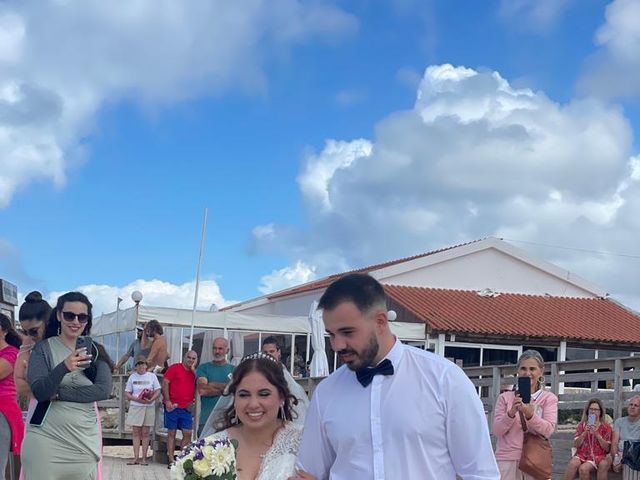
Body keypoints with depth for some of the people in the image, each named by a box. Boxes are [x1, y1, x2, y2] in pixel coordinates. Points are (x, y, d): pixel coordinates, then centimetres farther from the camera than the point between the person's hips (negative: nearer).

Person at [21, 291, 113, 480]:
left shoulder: (95, 350, 8)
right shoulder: (43, 348, 1)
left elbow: (104, 390, -5)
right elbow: (39, 392, -11)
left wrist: (59, 394, -12)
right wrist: (63, 368, -29)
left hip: (84, 442, 2)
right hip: (45, 441, -2)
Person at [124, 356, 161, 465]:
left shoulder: (152, 376, 4)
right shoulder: (132, 377, 7)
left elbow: (158, 391, 2)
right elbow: (127, 393, 5)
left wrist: (151, 400, -16)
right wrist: (136, 399, -13)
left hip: (149, 408, -1)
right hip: (135, 407, 1)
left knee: (145, 433, 1)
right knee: (136, 433, 0)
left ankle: (144, 458, 3)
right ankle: (136, 458, 1)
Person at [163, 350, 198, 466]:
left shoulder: (194, 372, 13)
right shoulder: (175, 368, -1)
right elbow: (165, 383, -6)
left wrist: (193, 369, -4)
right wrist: (167, 401, -12)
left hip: (186, 408, 4)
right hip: (173, 406, -4)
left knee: (187, 433, 0)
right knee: (171, 433, 2)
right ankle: (171, 460, 4)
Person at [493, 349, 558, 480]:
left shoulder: (549, 398, 5)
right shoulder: (505, 397, 7)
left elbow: (548, 430, -7)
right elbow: (497, 431, -1)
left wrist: (530, 414, -24)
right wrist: (511, 413, -18)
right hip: (507, 459, 0)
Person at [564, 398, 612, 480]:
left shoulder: (606, 427, 6)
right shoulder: (582, 425, 13)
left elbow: (607, 448, -2)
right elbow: (576, 444, 5)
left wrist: (597, 434, -13)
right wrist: (585, 433, -10)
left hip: (597, 457, -2)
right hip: (582, 455, 2)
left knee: (583, 468, -34)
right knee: (572, 463, -33)